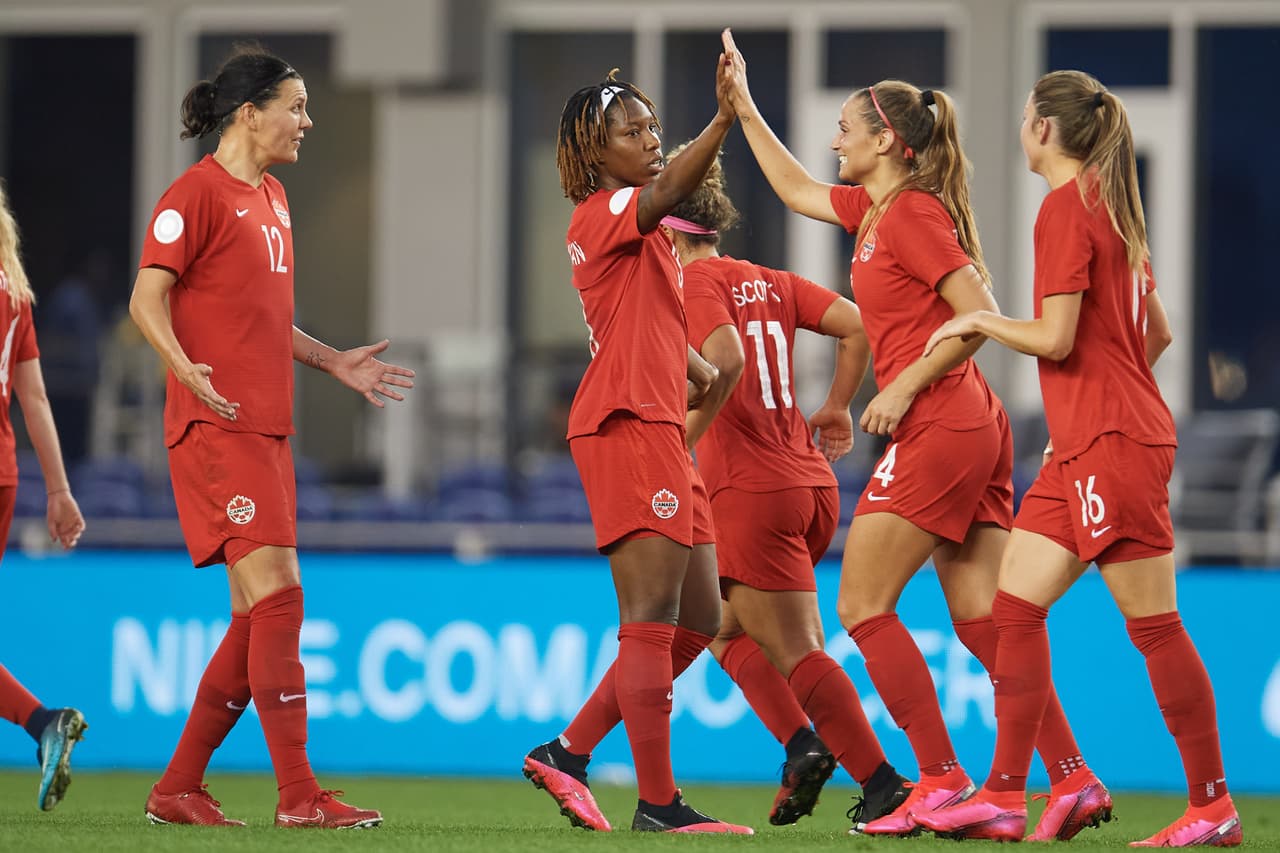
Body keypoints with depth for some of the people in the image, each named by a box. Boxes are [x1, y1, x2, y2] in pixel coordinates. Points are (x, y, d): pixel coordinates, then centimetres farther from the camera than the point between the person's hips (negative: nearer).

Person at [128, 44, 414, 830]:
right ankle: (299, 796, -15)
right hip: (216, 426, -10)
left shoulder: (272, 198, 19)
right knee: (278, 596, -15)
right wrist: (184, 365, -30)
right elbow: (148, 297, -13)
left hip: (266, 428, 10)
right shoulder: (198, 194, -8)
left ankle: (179, 789, 15)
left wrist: (332, 361, 23)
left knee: (259, 615, 8)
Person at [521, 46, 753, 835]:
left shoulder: (642, 229, 23)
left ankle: (570, 753, 15)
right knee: (652, 619, -10)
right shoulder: (604, 214, -7)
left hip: (659, 432, 10)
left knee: (698, 622, 11)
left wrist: (692, 362, 13)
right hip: (627, 425, -10)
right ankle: (658, 802, -10)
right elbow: (667, 191, -28)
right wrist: (724, 122, -43)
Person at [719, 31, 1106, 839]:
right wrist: (742, 103, 30)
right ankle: (1074, 780, -3)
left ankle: (942, 777, -4)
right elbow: (795, 188, 32)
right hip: (975, 429, 9)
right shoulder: (872, 208, 16)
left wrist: (906, 385, -16)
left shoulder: (912, 214, -11)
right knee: (981, 618, 4)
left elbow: (978, 314, -17)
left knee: (863, 605, -3)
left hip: (939, 429, -9)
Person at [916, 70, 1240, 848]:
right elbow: (1159, 333, 21)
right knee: (1016, 605, 5)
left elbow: (1055, 339, -17)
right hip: (1085, 448, 10)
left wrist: (981, 322, -1)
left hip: (1112, 445, -10)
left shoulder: (1067, 208, -12)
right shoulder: (1109, 207, 16)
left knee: (1155, 624, -6)